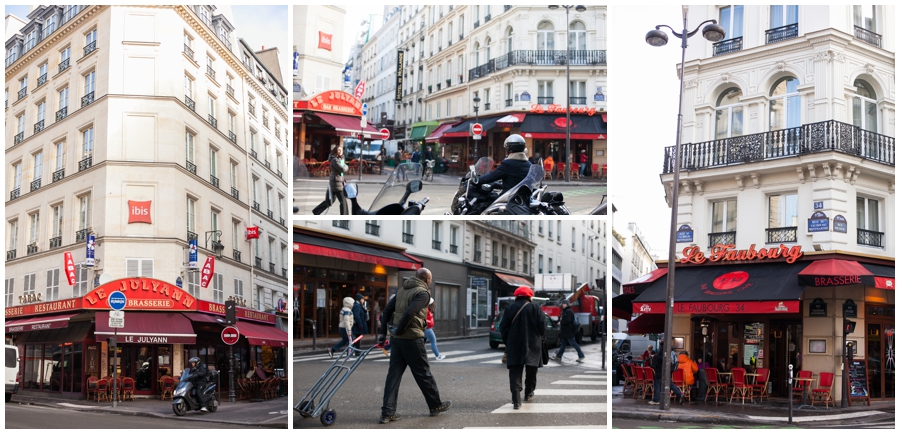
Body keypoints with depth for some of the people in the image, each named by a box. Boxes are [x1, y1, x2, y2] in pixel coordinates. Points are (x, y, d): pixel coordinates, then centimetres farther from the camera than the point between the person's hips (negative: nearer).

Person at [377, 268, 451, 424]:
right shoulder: (422, 293, -9)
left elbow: (387, 310, 13)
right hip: (412, 338, -7)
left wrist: (383, 332, 13)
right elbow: (410, 313, -22)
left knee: (394, 374, 5)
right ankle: (436, 406, 21)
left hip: (397, 339, 7)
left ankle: (388, 412, 1)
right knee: (423, 373, 7)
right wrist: (398, 330, -12)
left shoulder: (402, 290, 16)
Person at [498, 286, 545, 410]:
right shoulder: (535, 309, -4)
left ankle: (516, 400, -15)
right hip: (532, 346, 0)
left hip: (514, 345, 0)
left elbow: (503, 327, 2)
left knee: (515, 372, -4)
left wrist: (506, 342, 14)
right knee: (531, 371, 20)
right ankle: (529, 393, 32)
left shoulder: (509, 308, 0)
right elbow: (542, 326, -4)